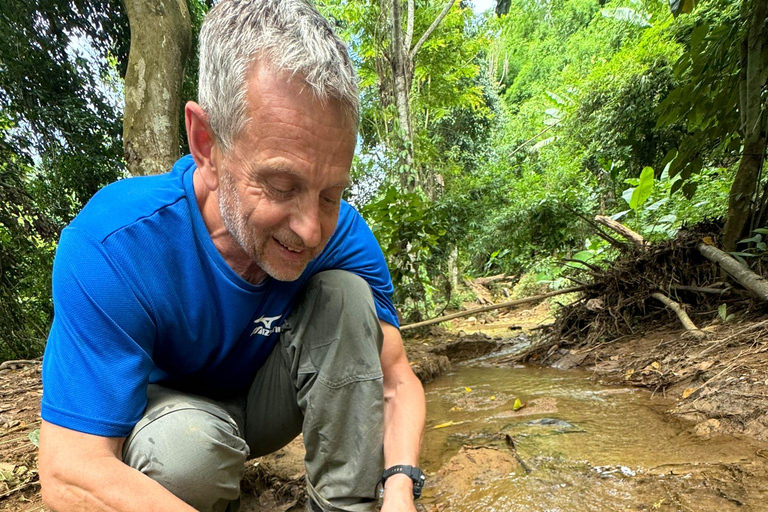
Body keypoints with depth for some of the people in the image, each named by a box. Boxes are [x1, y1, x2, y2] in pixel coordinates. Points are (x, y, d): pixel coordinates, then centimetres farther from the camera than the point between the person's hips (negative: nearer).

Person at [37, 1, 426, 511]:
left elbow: (397, 381, -16)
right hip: (170, 410, -2)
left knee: (345, 292, -24)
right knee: (185, 441, -37)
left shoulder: (345, 237, -23)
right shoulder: (109, 245, -32)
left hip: (270, 403, 3)